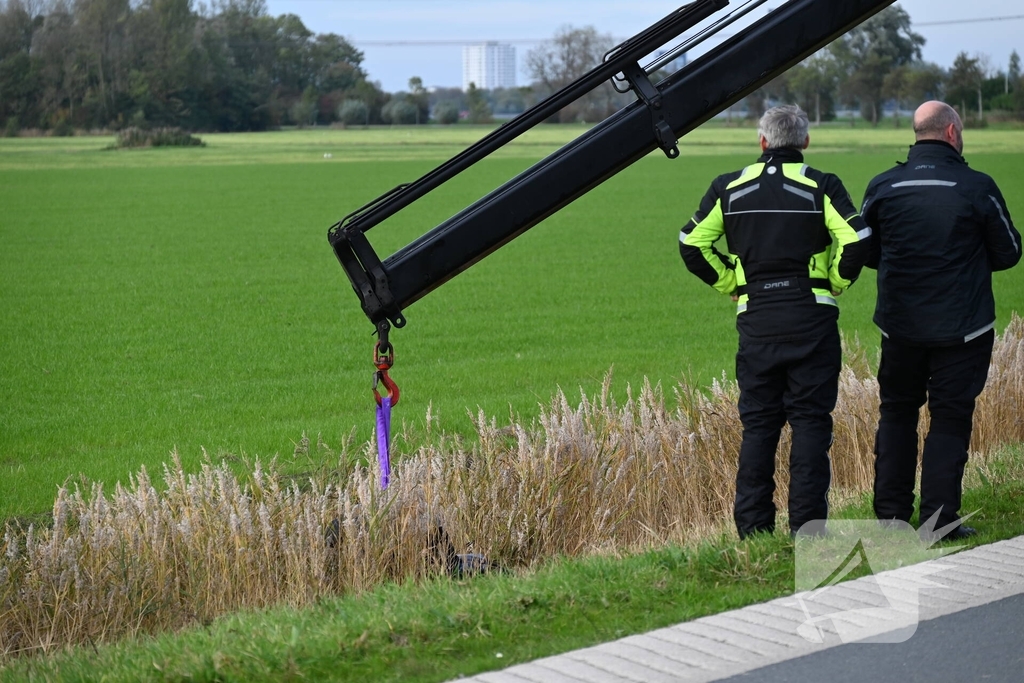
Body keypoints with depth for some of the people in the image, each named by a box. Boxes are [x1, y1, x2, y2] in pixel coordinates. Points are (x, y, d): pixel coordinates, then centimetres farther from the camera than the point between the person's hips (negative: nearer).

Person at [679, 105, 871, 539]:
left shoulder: (729, 187, 7)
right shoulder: (821, 186, -1)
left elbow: (692, 245, 6)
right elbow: (856, 241, -11)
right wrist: (835, 283, 4)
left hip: (756, 319, 2)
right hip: (811, 317, -2)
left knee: (758, 423, 8)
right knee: (810, 419, 2)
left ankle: (752, 527, 7)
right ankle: (807, 524, -2)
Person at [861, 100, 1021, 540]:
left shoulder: (882, 187, -3)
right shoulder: (977, 188, -11)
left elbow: (866, 252, 9)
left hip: (899, 323, 3)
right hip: (962, 329, -3)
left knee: (896, 413, 15)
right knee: (950, 418, 5)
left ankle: (890, 514, 17)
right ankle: (939, 519, 4)